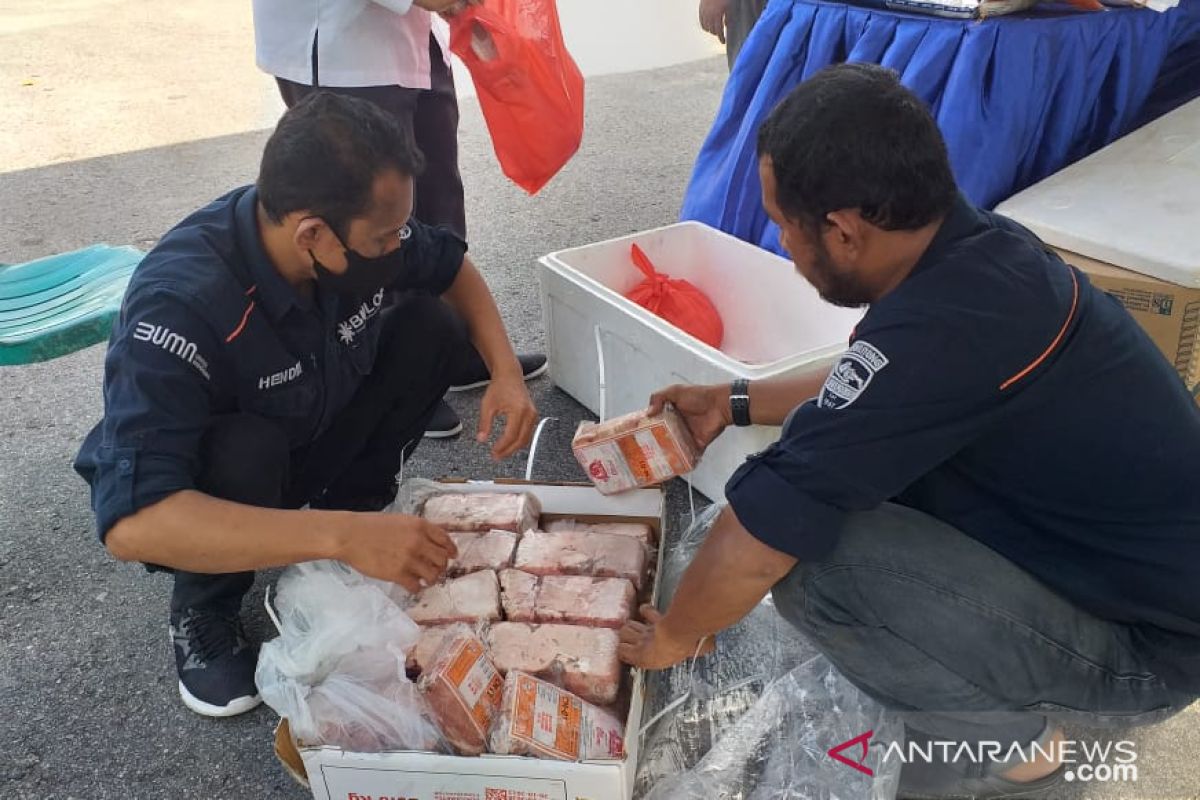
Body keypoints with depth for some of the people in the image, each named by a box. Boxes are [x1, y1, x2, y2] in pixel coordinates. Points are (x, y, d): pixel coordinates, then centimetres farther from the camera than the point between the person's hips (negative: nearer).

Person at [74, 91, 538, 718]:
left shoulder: (360, 232, -22)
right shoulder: (178, 306, -39)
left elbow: (452, 267, -1)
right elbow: (131, 522, -45)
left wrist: (506, 372, -18)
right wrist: (340, 537, -49)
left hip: (312, 437, 5)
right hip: (203, 482, -4)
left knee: (432, 325, -13)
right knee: (246, 451, -38)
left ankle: (349, 503, 3)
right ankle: (203, 611, -6)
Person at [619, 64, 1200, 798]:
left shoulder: (947, 323, -34)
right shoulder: (980, 250, -6)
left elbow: (754, 546, -27)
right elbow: (887, 387, 16)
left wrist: (675, 635, -8)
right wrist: (736, 404, 14)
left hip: (1140, 640, -8)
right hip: (1121, 552, 9)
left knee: (807, 554, -24)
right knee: (833, 439, 4)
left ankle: (1004, 739, 3)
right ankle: (1010, 688, 15)